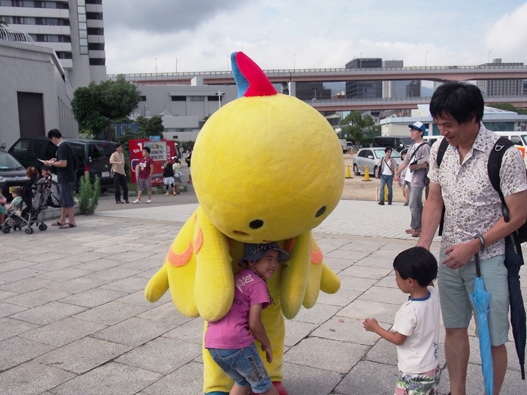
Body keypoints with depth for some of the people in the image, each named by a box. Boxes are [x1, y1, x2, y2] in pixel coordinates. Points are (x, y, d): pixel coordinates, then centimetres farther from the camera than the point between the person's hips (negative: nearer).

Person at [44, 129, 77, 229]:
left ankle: (72, 222, 1)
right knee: (64, 200, 17)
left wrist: (50, 163, -12)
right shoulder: (67, 145, 13)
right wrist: (56, 160, 17)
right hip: (70, 177, 10)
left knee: (68, 201, -4)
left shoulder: (62, 147, -17)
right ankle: (62, 220, 26)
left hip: (65, 179, -10)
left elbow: (63, 164, -23)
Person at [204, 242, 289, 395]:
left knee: (243, 382, 27)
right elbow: (254, 324, -7)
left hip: (212, 342, 7)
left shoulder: (237, 277, 18)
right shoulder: (258, 284, -5)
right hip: (235, 342, -7)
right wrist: (267, 344, 9)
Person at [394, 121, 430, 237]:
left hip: (419, 180, -9)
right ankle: (418, 227, 18)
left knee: (414, 204, -10)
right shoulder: (412, 147, 16)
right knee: (418, 204, 13)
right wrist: (397, 173, 14)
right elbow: (405, 162, 18)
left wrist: (416, 166, -17)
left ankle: (415, 228, -4)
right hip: (412, 179, 9)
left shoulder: (425, 146, -9)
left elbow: (428, 163, -17)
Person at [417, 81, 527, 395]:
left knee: (493, 339, 7)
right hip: (450, 255, 5)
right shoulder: (440, 151, -1)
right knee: (454, 328, 17)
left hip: (488, 259, -5)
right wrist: (422, 248, -4)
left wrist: (473, 246, -15)